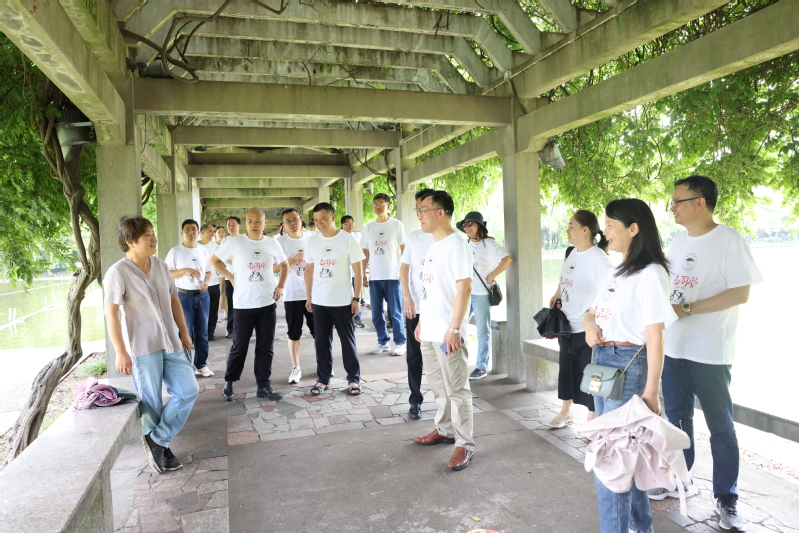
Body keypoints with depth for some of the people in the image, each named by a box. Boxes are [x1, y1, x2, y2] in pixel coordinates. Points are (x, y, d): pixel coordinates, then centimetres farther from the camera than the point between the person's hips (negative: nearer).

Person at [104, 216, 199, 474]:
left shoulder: (161, 266, 7)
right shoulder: (118, 273, -13)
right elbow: (111, 315, -14)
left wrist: (184, 332, 15)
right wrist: (121, 353, -16)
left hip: (171, 343, 6)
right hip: (142, 349, -6)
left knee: (188, 389, 1)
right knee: (151, 403, 5)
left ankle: (157, 440, 15)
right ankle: (161, 449, 24)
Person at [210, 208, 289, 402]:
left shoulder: (272, 244, 3)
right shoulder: (234, 242, -4)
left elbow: (284, 264, 17)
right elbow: (214, 260, 6)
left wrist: (281, 286, 4)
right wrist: (231, 278, -3)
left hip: (267, 303, 2)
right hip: (243, 304, -2)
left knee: (266, 347, 7)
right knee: (239, 347, 6)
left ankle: (264, 386, 18)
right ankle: (229, 383, 25)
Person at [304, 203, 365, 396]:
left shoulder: (348, 240, -7)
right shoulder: (313, 241, 4)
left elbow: (358, 270, -6)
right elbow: (309, 270, 11)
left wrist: (356, 298, -9)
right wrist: (308, 297, 9)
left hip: (343, 300, -3)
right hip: (319, 301, 4)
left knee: (348, 340, 5)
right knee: (322, 341, 10)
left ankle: (354, 379, 18)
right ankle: (323, 379, 23)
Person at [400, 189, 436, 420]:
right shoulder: (413, 237, 7)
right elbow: (404, 267, 7)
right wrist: (407, 297, -5)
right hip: (416, 308, 2)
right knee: (414, 357, 7)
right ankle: (415, 401, 19)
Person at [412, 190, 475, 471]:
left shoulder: (456, 245, -14)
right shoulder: (433, 246, 14)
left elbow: (464, 287, -19)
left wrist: (455, 328, -22)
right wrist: (422, 321, 18)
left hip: (447, 333, -9)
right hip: (429, 331, 9)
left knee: (457, 390, 0)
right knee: (438, 386, 20)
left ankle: (465, 445, 11)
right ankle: (444, 430, 35)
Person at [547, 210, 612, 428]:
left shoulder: (597, 258, -19)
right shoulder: (571, 253, 7)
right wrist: (556, 295, 9)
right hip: (567, 325, 8)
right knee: (566, 368, 18)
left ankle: (593, 417, 22)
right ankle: (566, 411, 35)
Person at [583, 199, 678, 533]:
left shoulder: (651, 274, -13)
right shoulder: (615, 273, 13)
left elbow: (655, 337, -15)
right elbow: (591, 312, 21)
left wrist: (650, 391, -17)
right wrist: (590, 324, -2)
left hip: (630, 367, -8)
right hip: (603, 364, 9)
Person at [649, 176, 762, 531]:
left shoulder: (729, 241, -11)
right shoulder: (678, 240, 10)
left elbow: (740, 293, -17)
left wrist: (687, 309, -20)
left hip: (711, 353, -6)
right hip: (673, 347, 6)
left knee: (720, 426, 6)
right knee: (676, 417, 16)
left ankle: (726, 499, 20)